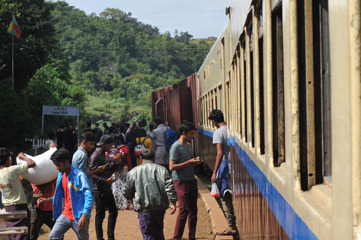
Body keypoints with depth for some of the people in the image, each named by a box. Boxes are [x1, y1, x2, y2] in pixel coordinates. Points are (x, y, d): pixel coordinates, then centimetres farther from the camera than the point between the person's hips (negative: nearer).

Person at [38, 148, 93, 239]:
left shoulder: (79, 175, -17)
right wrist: (48, 200, 9)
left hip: (78, 217, -7)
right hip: (66, 214, 7)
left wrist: (84, 215, -31)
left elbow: (88, 197, -21)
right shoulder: (61, 175, 8)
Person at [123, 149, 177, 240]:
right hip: (160, 207, 3)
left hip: (144, 209, -3)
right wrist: (173, 202, -5)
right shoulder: (162, 169, 9)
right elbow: (169, 187, -4)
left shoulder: (133, 172, 5)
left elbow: (127, 194, 8)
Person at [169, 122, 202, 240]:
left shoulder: (189, 145, 16)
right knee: (184, 209, -10)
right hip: (181, 181, -8)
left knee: (193, 209, 9)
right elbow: (172, 167, -18)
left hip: (191, 180, 8)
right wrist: (189, 162, -19)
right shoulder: (176, 147, -11)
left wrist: (196, 161, 5)